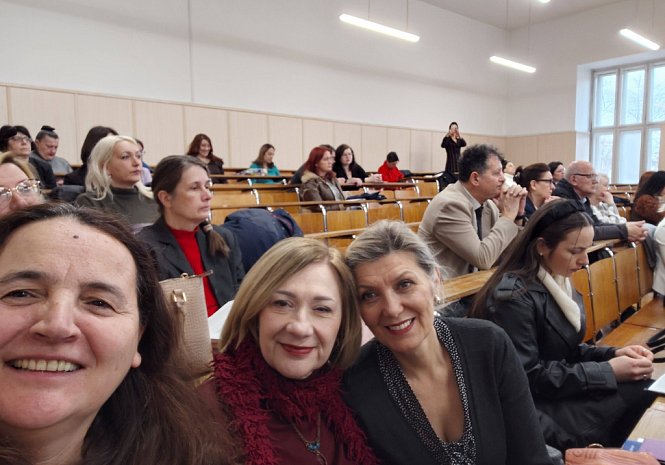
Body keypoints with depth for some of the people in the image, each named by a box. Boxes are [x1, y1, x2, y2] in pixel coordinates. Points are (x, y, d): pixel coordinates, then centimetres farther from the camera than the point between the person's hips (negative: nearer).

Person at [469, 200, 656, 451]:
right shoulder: (513, 295, -23)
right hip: (534, 405, -8)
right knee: (642, 398, -17)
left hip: (559, 391, 8)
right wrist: (608, 371, -19)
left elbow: (566, 349, 13)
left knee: (648, 393, -7)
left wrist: (613, 354, -5)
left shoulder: (557, 280, 5)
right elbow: (527, 377, -22)